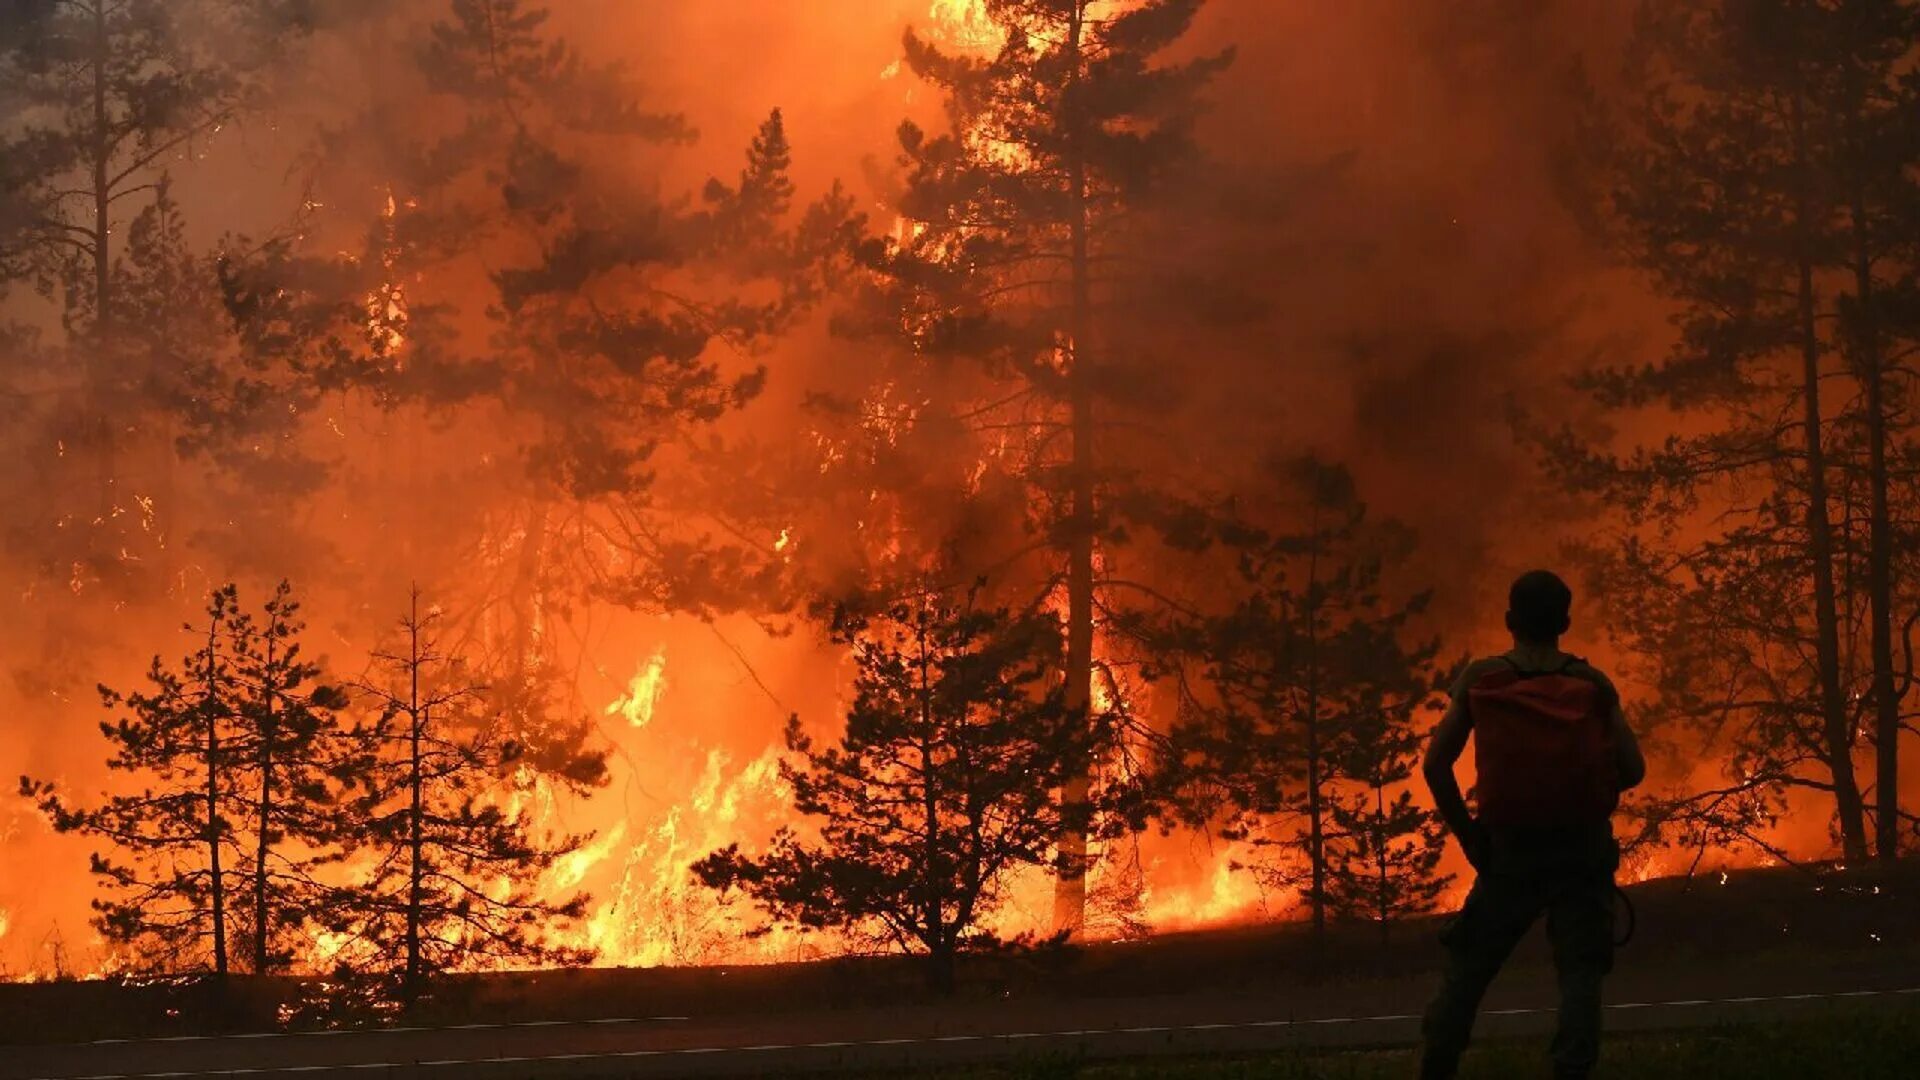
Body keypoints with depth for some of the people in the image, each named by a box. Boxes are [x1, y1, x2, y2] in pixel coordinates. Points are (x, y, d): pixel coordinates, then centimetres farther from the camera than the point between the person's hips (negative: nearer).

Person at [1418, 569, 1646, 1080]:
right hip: (1582, 849, 0)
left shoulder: (1479, 679, 0)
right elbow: (1632, 769, -4)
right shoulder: (1592, 682, 0)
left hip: (1510, 848, 0)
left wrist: (1468, 836, 4)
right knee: (1580, 970, 0)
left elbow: (1436, 764, -4)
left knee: (1466, 968, 10)